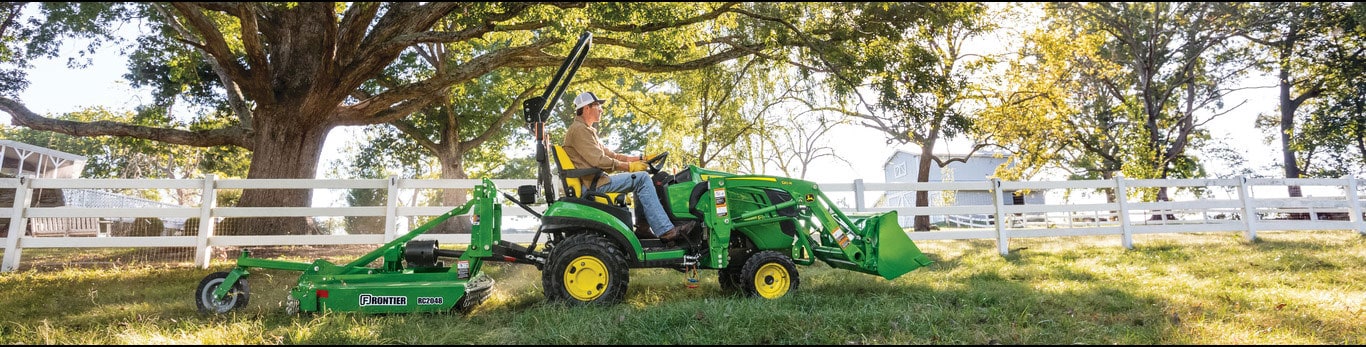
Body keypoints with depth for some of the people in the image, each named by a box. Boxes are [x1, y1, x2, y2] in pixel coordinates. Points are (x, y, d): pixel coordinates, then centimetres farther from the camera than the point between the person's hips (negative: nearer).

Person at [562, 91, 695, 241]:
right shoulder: (579, 129, -11)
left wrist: (641, 158, 13)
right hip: (592, 184, -11)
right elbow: (599, 160, -21)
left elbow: (610, 154, 22)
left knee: (640, 179, 15)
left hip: (595, 180, 11)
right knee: (641, 178, -15)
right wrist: (629, 166, -14)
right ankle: (666, 230, -20)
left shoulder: (587, 130, 24)